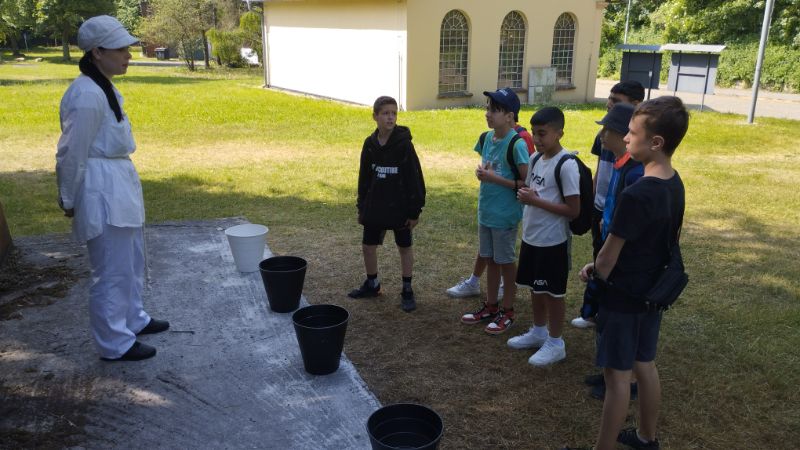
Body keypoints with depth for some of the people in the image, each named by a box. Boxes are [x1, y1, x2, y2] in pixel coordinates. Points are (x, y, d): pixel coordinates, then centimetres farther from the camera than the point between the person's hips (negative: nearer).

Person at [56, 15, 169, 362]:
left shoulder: (104, 87, 10)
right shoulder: (86, 96, -21)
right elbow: (71, 153, -16)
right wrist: (69, 200, -7)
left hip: (120, 184, 10)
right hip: (101, 190, -10)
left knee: (131, 260, 22)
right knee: (112, 269, 1)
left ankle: (133, 319, 40)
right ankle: (114, 344, 15)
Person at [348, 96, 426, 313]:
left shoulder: (404, 143, -13)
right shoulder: (370, 144, 0)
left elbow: (415, 178, -12)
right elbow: (364, 177, 8)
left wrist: (414, 210, -12)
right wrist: (362, 207, 9)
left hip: (400, 207, -4)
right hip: (375, 207, 4)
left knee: (404, 247, 9)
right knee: (368, 246, 12)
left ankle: (407, 290, 23)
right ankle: (372, 284, 34)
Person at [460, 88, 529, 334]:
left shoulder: (516, 144, -19)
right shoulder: (486, 138, 3)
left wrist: (494, 178, -22)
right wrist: (481, 172, -5)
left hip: (505, 214, -7)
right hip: (485, 211, 7)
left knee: (505, 262, 7)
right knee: (489, 259, 18)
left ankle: (507, 312, 23)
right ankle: (490, 305, 33)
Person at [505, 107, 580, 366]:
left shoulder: (567, 165, -20)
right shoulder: (535, 159, 5)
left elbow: (573, 210, -21)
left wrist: (536, 201, -22)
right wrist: (524, 195, -5)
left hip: (553, 241, -8)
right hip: (531, 236, 8)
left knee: (553, 292, 6)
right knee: (535, 288, 20)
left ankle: (555, 343, 22)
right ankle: (538, 332, 38)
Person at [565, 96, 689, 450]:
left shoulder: (636, 195, -27)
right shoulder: (675, 185, 0)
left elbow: (608, 256, -19)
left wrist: (598, 279, 3)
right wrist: (599, 267, 5)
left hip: (623, 296, -8)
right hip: (652, 291, 8)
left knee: (617, 375, 4)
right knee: (645, 365, 21)